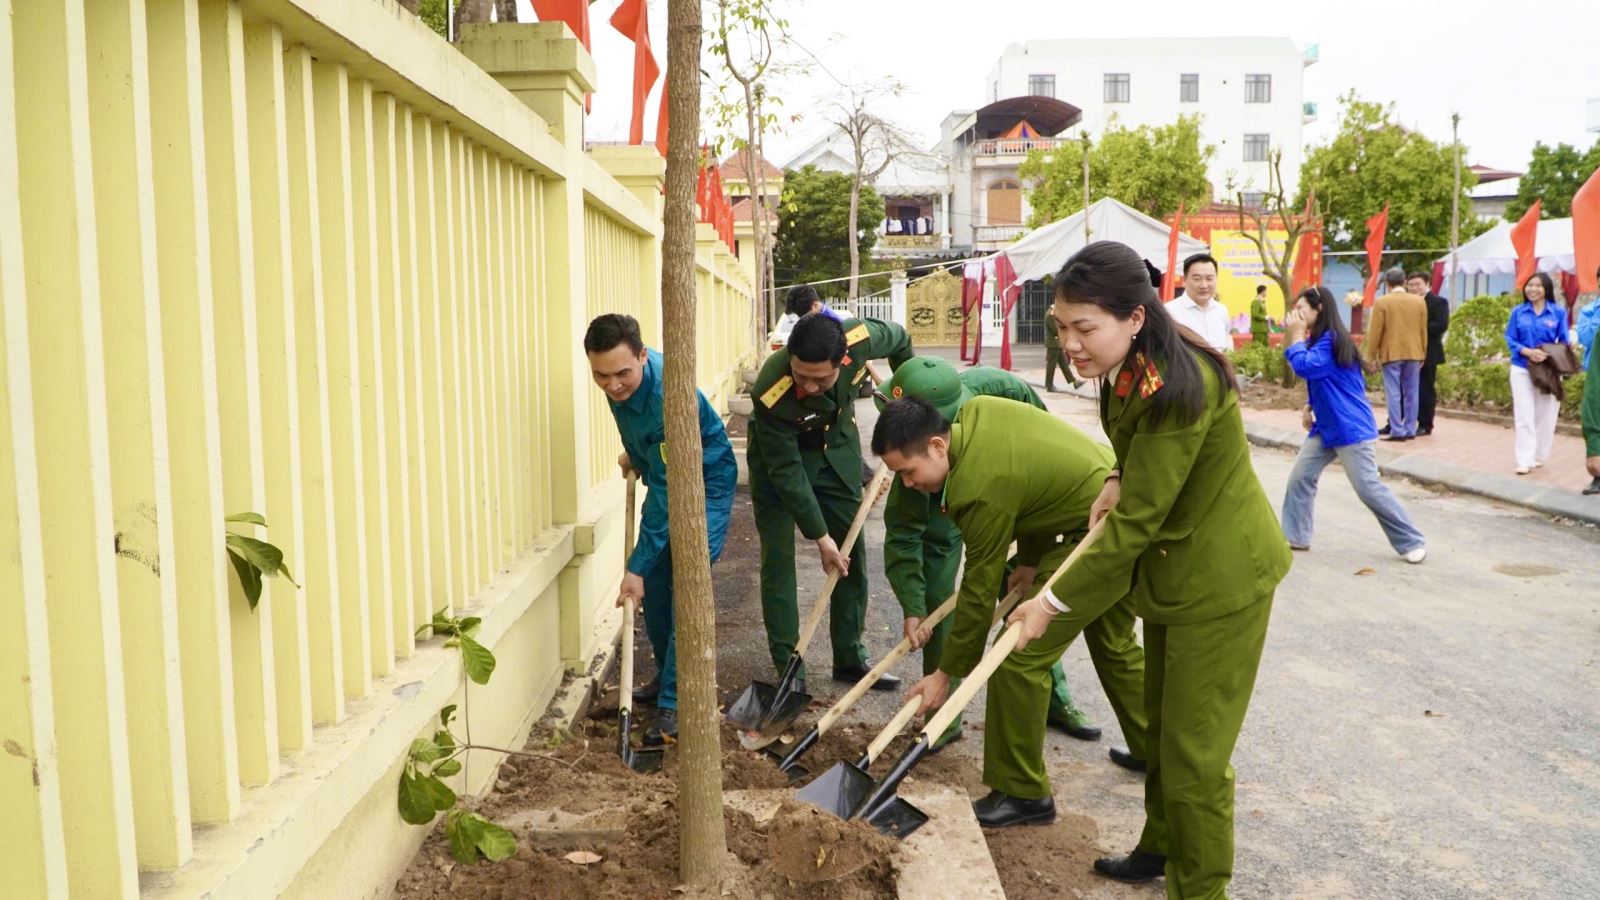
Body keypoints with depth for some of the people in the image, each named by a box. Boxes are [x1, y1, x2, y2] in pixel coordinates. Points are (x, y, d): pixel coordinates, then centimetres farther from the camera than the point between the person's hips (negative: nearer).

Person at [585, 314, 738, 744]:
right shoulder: (620, 380, -14)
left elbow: (668, 492, -35)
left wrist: (637, 566, -32)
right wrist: (633, 454, 19)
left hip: (705, 483, -8)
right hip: (666, 478, 8)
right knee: (653, 588, 9)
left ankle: (675, 702, -12)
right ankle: (667, 675, 26)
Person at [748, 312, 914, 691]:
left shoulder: (861, 338, -32)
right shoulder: (772, 392, -39)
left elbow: (900, 340, -6)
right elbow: (786, 470, -29)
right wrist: (819, 535, -24)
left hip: (837, 447, 4)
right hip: (779, 453, -4)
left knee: (852, 553, 7)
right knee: (778, 558, -7)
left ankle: (849, 656, 21)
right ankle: (787, 667, 4)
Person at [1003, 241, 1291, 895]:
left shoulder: (1173, 387, -30)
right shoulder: (1132, 368, -2)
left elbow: (1135, 523, -27)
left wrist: (1052, 602, -21)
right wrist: (1119, 481, -1)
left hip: (1219, 577, -10)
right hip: (1171, 566, 10)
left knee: (1195, 750, 1)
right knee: (1161, 724, 23)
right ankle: (1162, 847, 42)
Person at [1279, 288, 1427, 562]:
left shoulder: (1332, 341, -18)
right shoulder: (1316, 341, 13)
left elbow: (1304, 366, -31)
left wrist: (1296, 337, -18)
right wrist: (1311, 406, 7)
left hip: (1351, 429, -9)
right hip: (1324, 427, 9)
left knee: (1369, 489, -6)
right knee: (1299, 478, 5)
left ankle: (1413, 542, 6)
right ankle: (1296, 537, 14)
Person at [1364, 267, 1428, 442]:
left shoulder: (1382, 302, -6)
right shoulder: (1419, 301, 5)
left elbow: (1375, 332, -7)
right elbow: (1423, 331, 10)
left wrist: (1371, 357, 0)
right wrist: (1422, 354, 19)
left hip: (1391, 354, -4)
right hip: (1414, 353, 4)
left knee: (1393, 393, -3)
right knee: (1411, 393, 8)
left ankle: (1397, 431, -5)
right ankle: (1410, 430, 12)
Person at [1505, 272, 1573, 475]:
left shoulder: (1559, 312, -1)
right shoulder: (1518, 312, 1)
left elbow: (1564, 343, -1)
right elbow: (1510, 340, 0)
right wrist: (1528, 351, -19)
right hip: (1522, 369, 0)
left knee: (1545, 416, 8)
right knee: (1524, 416, -3)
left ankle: (1539, 456, 22)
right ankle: (1524, 460, -3)